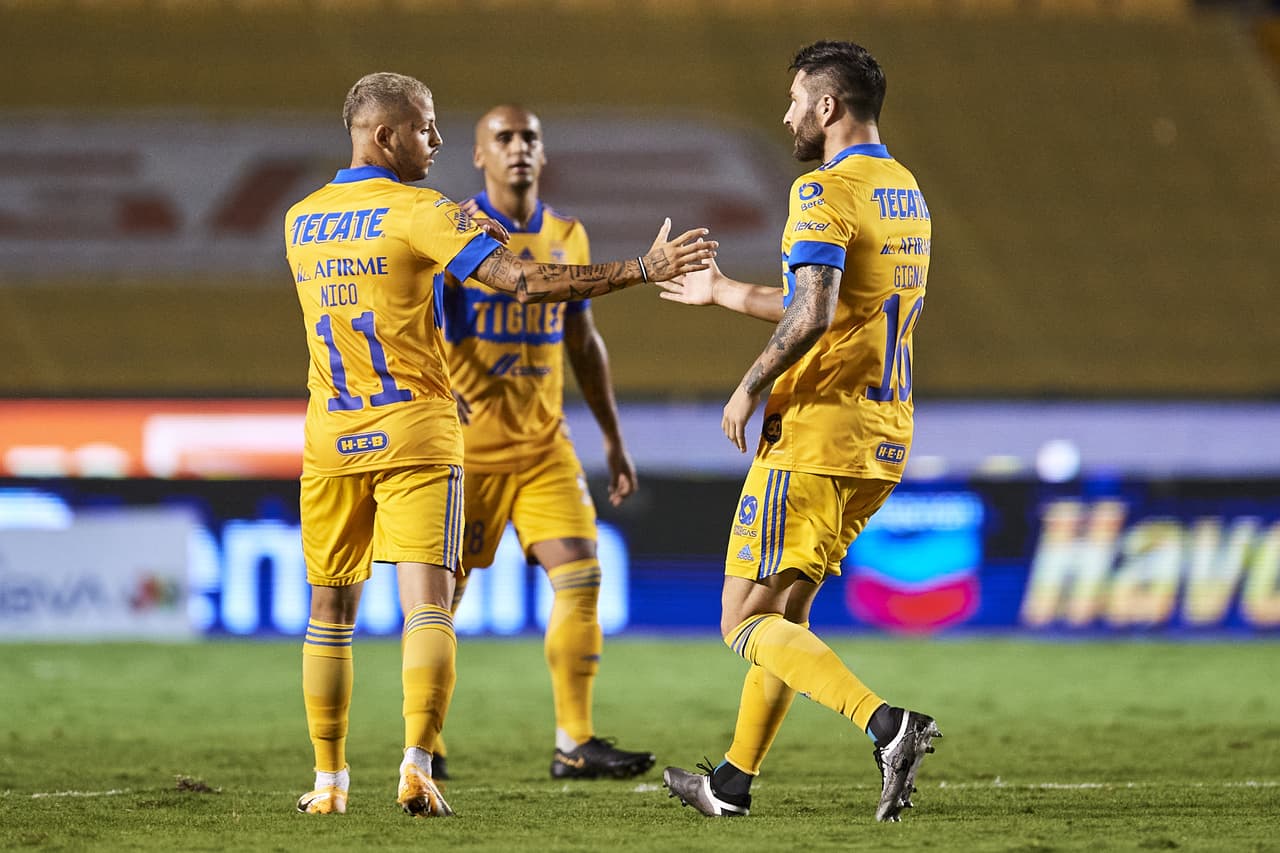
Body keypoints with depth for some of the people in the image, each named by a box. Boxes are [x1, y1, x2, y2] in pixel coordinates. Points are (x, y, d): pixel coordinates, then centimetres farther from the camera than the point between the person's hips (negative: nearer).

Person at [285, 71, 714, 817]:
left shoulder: (300, 222, 8)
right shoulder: (419, 214, -11)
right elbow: (526, 282, -18)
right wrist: (643, 270, -16)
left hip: (332, 439, 5)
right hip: (415, 431, -5)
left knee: (330, 611, 12)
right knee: (427, 604, -7)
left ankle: (330, 779, 13)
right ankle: (417, 765, -22)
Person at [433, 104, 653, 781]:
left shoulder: (567, 237, 9)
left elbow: (583, 343, 18)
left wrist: (613, 439, 17)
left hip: (544, 444, 4)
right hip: (465, 446, -4)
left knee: (580, 577, -10)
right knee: (443, 594, 2)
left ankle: (574, 745, -7)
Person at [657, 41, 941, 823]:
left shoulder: (827, 192, -15)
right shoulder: (906, 193, 15)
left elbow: (814, 315, -28)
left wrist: (750, 387, -14)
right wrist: (724, 293, 32)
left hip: (817, 436, -9)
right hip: (884, 441, 9)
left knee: (746, 623, -5)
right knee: (786, 607, 19)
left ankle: (887, 724, -23)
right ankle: (735, 781, 24)